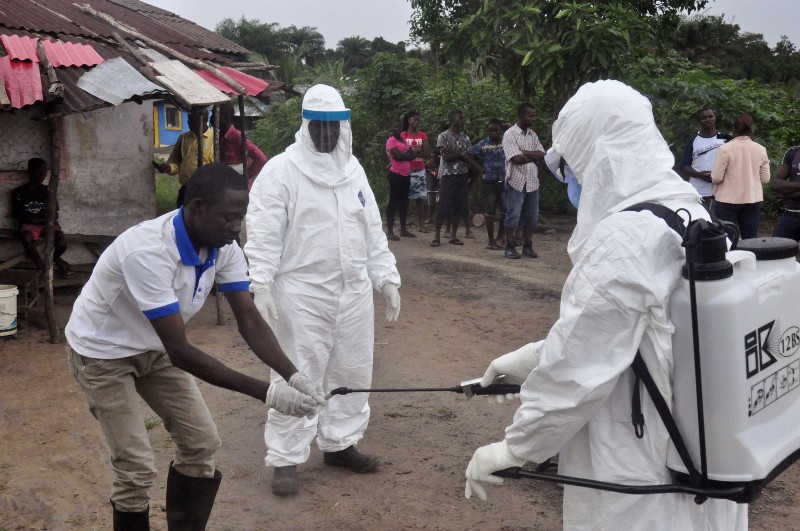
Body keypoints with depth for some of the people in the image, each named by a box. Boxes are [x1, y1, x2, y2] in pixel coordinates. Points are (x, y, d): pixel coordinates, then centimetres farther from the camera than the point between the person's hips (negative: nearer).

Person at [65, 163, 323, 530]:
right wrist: (266, 393, -39)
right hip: (102, 352, -7)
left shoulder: (223, 247, -16)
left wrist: (294, 376, -31)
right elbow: (180, 351, -38)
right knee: (137, 468, -8)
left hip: (155, 348, 7)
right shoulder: (147, 252, -39)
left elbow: (250, 321, -15)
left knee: (201, 443, 5)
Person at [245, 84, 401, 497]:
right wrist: (261, 284, -20)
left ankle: (339, 443, 31)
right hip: (301, 294, -6)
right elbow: (263, 232, -12)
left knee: (352, 371, 14)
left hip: (353, 292, 6)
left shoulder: (353, 169, 11)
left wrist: (386, 278, 13)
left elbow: (372, 229, 15)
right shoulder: (281, 170, -7)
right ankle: (286, 459, 12)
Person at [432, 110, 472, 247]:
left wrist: (452, 153, -8)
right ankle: (437, 236, -1)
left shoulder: (465, 138, 13)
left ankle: (453, 236, 10)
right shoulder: (443, 136, -1)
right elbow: (446, 157, -12)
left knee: (459, 207, 3)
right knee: (444, 207, -7)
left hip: (463, 175, 5)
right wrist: (460, 154, -5)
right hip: (448, 175, -5)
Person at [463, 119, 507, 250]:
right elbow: (466, 154, 6)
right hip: (489, 181, -1)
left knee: (505, 211, 0)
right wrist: (479, 167, 2)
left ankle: (499, 238, 18)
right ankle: (491, 241, 8)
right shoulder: (483, 144, 1)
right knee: (489, 212, 2)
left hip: (504, 181, 1)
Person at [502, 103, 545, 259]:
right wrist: (534, 156, -5)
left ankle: (528, 246, 16)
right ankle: (510, 247, 5)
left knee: (532, 216, 8)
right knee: (513, 215, -3)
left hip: (532, 181, 6)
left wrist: (525, 152, -11)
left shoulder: (532, 134, 13)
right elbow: (516, 159, -17)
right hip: (516, 180, -6)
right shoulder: (510, 134, -7)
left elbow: (542, 155, 3)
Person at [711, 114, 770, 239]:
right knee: (751, 239, 10)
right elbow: (765, 179, 4)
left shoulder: (726, 149, -11)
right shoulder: (761, 149, 0)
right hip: (753, 200, 4)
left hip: (727, 201, -3)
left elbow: (716, 177, -12)